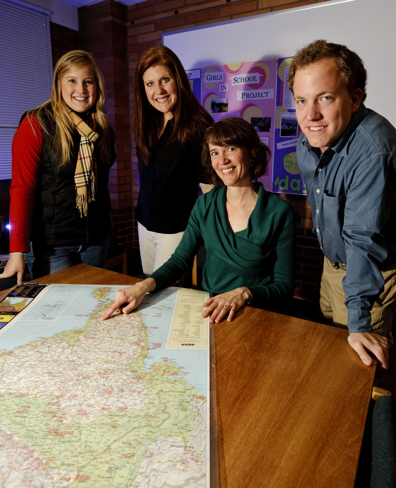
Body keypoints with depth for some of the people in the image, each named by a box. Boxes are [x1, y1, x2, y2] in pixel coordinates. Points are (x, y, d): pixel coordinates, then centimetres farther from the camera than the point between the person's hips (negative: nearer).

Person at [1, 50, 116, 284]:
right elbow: (22, 188, -15)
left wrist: (106, 219, 10)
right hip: (51, 245, -5)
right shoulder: (36, 124, -10)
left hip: (97, 239, 6)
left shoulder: (102, 127, 7)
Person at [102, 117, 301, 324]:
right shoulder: (205, 205, 2)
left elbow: (284, 285, -6)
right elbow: (180, 259, 2)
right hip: (207, 310, 2)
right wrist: (143, 286, -16)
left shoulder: (280, 213, -9)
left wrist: (243, 294, -23)